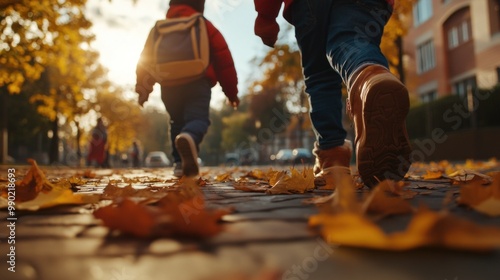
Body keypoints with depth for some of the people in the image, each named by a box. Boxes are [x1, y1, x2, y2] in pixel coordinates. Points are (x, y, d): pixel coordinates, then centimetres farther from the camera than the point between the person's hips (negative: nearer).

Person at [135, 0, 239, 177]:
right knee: (198, 118, -13)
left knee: (177, 122, 19)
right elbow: (223, 59, 7)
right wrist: (231, 92, 10)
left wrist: (143, 89, 20)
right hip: (197, 83, -3)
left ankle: (180, 163, 10)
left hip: (169, 85, 4)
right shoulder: (205, 26, 13)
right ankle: (190, 137, -48)